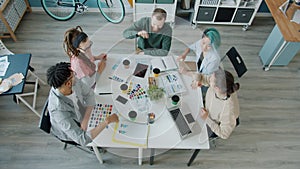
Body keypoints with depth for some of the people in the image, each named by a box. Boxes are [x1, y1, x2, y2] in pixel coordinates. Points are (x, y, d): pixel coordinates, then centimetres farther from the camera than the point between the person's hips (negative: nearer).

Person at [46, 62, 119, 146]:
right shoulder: (59, 111, -44)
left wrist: (85, 120, -24)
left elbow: (89, 94, -13)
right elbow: (83, 140, -42)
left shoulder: (74, 81, -30)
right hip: (72, 133, -5)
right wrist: (107, 121, -42)